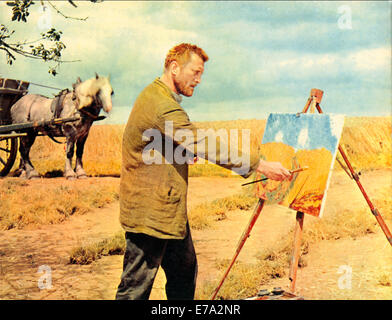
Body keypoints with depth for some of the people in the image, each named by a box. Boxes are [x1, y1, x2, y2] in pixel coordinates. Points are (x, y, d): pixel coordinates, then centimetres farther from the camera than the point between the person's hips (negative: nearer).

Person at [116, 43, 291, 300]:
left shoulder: (162, 99, 15)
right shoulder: (161, 106, -21)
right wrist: (259, 165, -23)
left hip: (170, 211, 11)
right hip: (150, 214, -11)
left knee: (185, 272, 17)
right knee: (136, 289, -1)